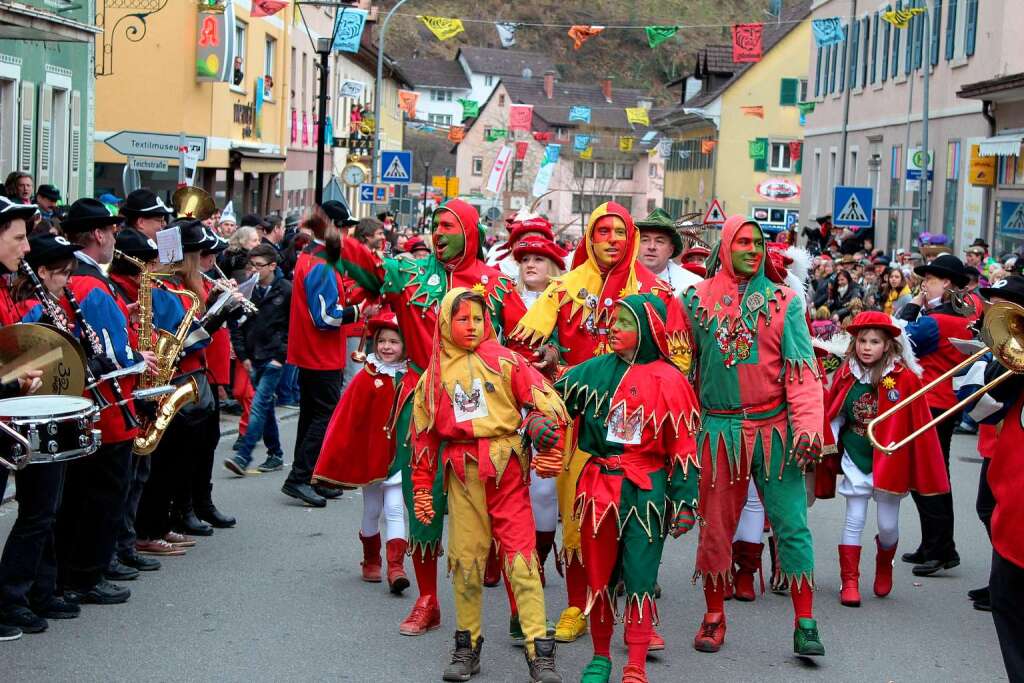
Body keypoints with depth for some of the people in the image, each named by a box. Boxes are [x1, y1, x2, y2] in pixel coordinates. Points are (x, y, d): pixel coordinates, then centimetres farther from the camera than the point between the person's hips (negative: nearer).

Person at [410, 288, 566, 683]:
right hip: (461, 472, 3)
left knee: (521, 555, -6)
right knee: (465, 558, 7)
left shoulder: (504, 361, 3)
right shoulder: (434, 375, 12)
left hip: (505, 468, -3)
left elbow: (546, 402, -1)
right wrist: (422, 489, 17)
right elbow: (423, 435, 17)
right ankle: (467, 646, 22)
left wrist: (550, 454, -10)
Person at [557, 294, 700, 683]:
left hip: (645, 490, -4)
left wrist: (684, 501, -6)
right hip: (598, 486, 4)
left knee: (640, 578, -2)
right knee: (598, 574, 11)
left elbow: (683, 447, -5)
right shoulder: (597, 370, 4)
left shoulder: (668, 380, -6)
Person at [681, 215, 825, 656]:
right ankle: (714, 617, 22)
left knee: (791, 524, -3)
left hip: (773, 427, -1)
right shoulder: (698, 299, 5)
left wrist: (808, 423, -14)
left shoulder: (783, 300, 3)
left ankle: (805, 624, 4)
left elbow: (802, 367, -2)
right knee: (716, 525, 8)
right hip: (719, 430, 1)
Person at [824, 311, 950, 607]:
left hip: (890, 463, -1)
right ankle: (850, 581, 11)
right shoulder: (846, 375, -4)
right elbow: (833, 416, 7)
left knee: (888, 525, 8)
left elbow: (918, 425, -9)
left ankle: (884, 565, 37)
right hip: (855, 461, 1)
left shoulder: (904, 378, -12)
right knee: (854, 521, 2)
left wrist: (922, 468, -8)